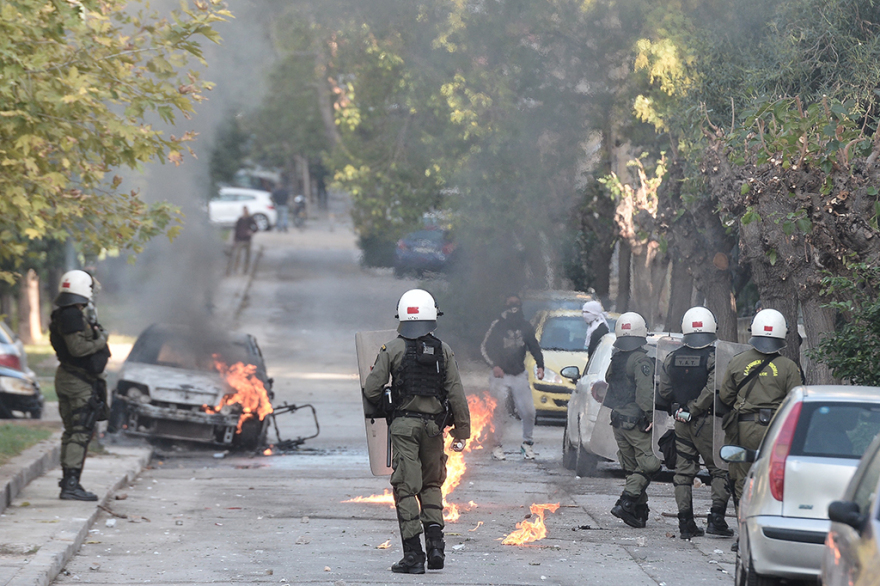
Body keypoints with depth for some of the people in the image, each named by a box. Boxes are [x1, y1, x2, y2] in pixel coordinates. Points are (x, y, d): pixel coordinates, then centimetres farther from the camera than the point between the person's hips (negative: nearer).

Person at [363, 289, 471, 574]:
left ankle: (413, 554, -6)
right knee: (431, 485, 19)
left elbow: (371, 390, -3)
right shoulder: (443, 351, 3)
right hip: (433, 426, 2)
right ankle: (435, 544, 4)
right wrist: (462, 430, 7)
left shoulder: (392, 350, -3)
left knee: (406, 489, -1)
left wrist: (378, 406, 20)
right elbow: (456, 393, 1)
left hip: (404, 425, -2)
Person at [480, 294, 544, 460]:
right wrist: (494, 365, -15)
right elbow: (485, 347, -2)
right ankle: (497, 446, 5)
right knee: (499, 412, -7)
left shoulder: (526, 327, 6)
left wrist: (540, 365, -1)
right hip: (500, 375, -3)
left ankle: (527, 443, 15)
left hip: (520, 375, 3)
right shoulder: (497, 326, -5)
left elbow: (534, 347, 14)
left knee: (529, 411, -2)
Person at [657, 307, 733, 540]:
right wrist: (694, 409, -10)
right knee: (719, 469, 5)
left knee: (683, 472, 9)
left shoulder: (672, 359, 5)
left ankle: (686, 523, 8)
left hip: (681, 423, 4)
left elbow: (663, 391, 6)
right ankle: (716, 518, -3)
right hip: (707, 422, -4)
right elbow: (712, 390, -20)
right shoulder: (714, 358, -11)